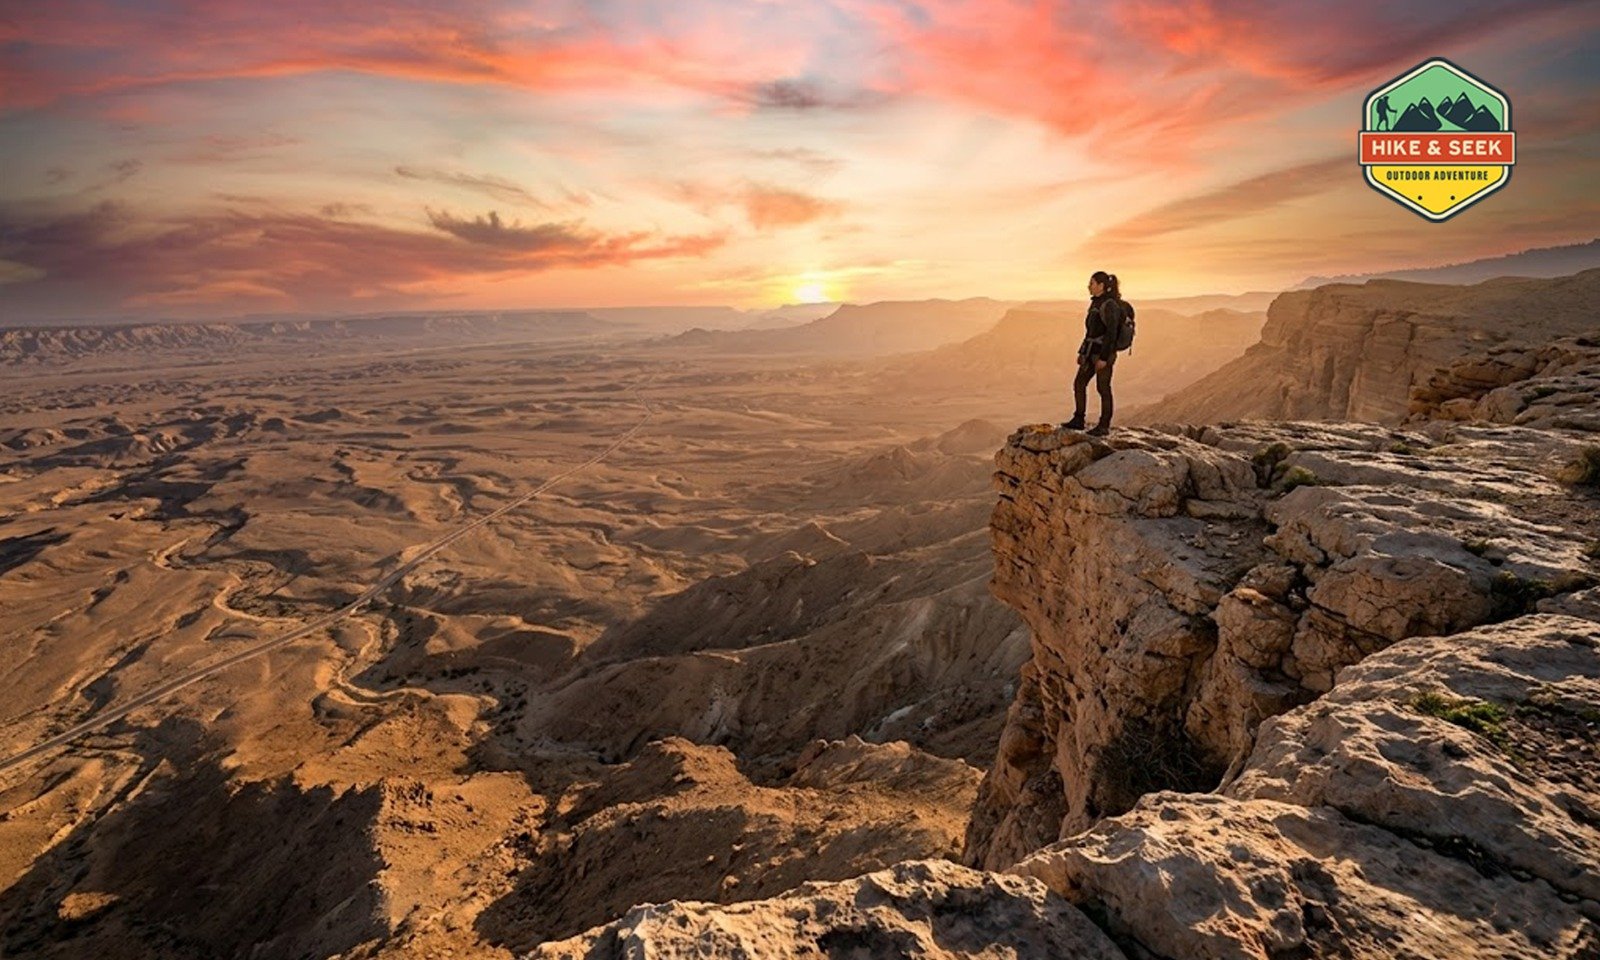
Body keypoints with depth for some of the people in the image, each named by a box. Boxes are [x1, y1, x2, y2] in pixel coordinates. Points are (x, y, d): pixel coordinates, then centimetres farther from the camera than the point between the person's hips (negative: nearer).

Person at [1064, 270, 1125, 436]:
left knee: (1103, 388, -2)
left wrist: (1104, 358, -22)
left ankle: (1104, 426, 8)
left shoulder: (1109, 305, -15)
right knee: (1079, 383, 9)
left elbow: (1111, 333, -19)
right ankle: (1078, 420, 18)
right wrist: (1083, 352, 17)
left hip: (1104, 353, -9)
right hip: (1091, 351, 9)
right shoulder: (1096, 302, 13)